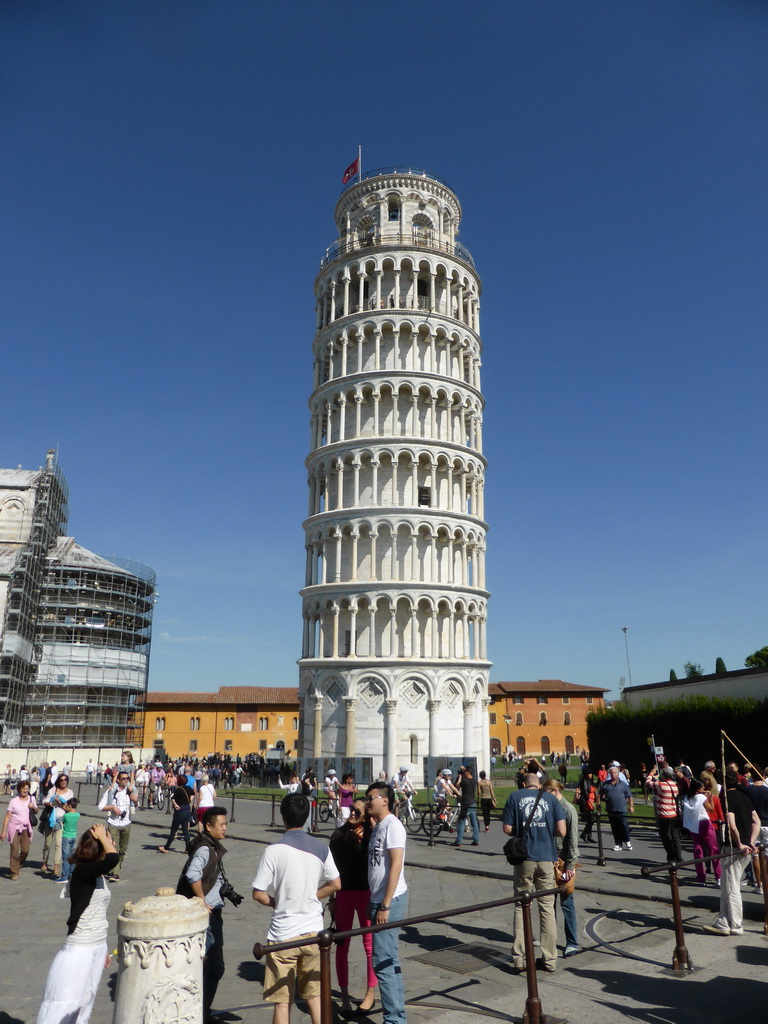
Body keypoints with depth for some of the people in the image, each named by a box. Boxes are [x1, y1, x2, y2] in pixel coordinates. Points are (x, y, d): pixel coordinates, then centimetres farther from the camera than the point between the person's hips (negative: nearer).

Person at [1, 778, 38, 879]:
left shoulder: (31, 798, 6)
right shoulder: (14, 800, -5)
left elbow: (36, 811, 18)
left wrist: (33, 807, -5)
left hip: (26, 828, 4)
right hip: (15, 827, -3)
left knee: (25, 851, 0)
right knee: (15, 851, -7)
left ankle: (17, 866, 26)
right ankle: (14, 873, 5)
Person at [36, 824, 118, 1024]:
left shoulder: (98, 875, 6)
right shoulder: (82, 871, -20)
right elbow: (113, 858, -41)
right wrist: (102, 836, -23)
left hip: (97, 947, 9)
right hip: (80, 949, -9)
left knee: (86, 1001, 18)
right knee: (64, 1003, -2)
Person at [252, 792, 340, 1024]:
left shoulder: (274, 850, -15)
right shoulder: (321, 848, -3)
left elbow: (258, 894, -12)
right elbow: (335, 884, 5)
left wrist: (277, 903, 6)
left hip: (283, 934, -4)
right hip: (313, 930, 4)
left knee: (282, 1002, 8)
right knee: (314, 996, 17)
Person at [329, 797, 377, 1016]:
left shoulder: (371, 836, -6)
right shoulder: (339, 835, 0)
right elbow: (333, 869, 4)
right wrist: (332, 898, 2)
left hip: (366, 893, -2)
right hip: (343, 894, 2)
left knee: (370, 945, 7)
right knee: (342, 945, 9)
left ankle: (370, 994, 23)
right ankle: (344, 996, 24)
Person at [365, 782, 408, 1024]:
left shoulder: (392, 825, -15)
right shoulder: (377, 826, 12)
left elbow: (396, 866, -20)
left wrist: (385, 906, -21)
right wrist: (373, 902, 16)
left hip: (390, 901, -9)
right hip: (379, 899, 9)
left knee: (383, 961, -5)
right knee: (388, 960, 16)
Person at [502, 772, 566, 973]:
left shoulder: (515, 797, 1)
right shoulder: (550, 798, 3)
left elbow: (507, 829, -3)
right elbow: (561, 832, -1)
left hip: (524, 859, -1)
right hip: (547, 858, 1)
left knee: (521, 907, 8)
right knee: (547, 908, 11)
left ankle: (519, 959, 10)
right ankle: (549, 960, 16)